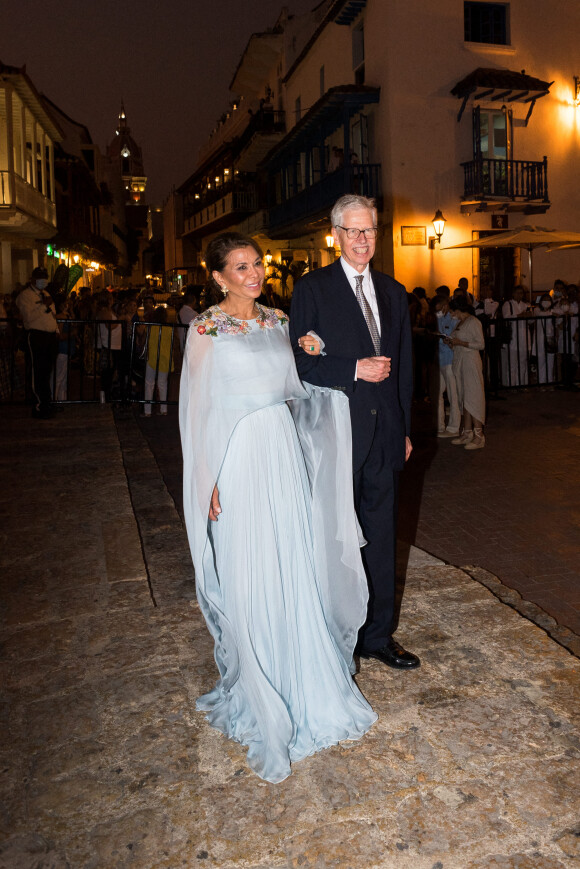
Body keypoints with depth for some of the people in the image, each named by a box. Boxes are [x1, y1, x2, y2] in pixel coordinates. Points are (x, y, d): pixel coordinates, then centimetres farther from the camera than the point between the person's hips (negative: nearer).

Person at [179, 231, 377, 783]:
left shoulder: (278, 321, 10)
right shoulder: (207, 329, -7)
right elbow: (199, 410, -8)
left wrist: (311, 357, 3)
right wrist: (211, 484, -11)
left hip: (285, 455, 6)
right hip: (239, 461, -5)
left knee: (296, 571, 13)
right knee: (249, 582, 4)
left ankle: (301, 681, 34)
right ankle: (259, 699, 26)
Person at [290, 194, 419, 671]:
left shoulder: (394, 292, 13)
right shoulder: (312, 288, -2)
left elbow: (404, 366, 16)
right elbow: (300, 363, -8)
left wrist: (405, 429, 14)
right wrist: (355, 369, -17)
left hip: (385, 434, 5)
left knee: (381, 537, 12)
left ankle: (378, 635, 28)